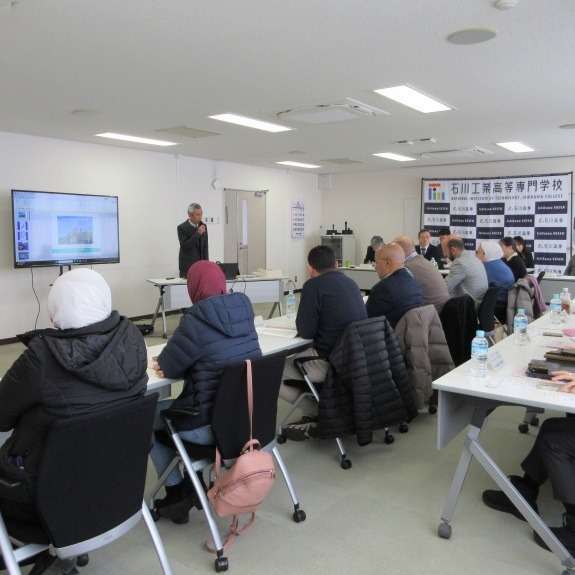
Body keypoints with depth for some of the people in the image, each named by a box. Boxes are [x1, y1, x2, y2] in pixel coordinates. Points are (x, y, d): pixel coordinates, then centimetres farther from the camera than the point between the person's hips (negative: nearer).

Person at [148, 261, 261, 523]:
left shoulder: (196, 319, -19)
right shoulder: (244, 308, 2)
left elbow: (168, 367, -9)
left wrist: (162, 362, 13)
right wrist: (173, 362, 11)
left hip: (216, 426, -7)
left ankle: (177, 493, 23)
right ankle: (192, 485, 34)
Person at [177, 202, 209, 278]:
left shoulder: (203, 226, 9)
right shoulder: (182, 228, -7)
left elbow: (205, 246, 12)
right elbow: (185, 246, -17)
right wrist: (198, 233, -20)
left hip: (201, 264, 4)